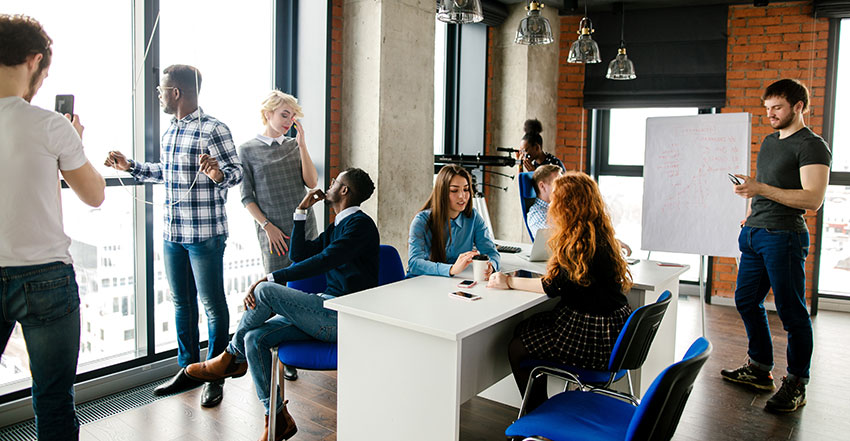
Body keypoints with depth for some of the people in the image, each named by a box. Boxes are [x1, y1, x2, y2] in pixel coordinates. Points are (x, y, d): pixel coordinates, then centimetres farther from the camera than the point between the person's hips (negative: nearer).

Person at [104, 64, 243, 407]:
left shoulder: (213, 130, -11)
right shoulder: (170, 131, 15)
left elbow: (236, 171, -16)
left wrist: (218, 174, -36)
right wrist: (129, 166, 25)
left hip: (205, 234, -8)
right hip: (172, 233, 9)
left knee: (212, 304, 2)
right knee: (182, 302, 16)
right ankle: (188, 368, 31)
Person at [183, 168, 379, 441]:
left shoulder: (360, 224, -9)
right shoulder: (337, 227, 22)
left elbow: (322, 262, -20)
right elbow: (299, 254, 22)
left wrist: (270, 279, -22)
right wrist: (301, 211, 17)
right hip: (327, 309, 9)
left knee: (265, 292, -20)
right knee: (254, 339, -7)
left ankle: (232, 358, 6)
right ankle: (277, 418, 2)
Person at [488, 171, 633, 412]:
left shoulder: (583, 241, -21)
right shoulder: (599, 234, 8)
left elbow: (554, 286, -18)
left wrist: (510, 282, -10)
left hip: (594, 336, -10)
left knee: (517, 348, -3)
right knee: (523, 329, 16)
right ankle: (540, 410, 23)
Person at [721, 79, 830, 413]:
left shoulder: (812, 146, -8)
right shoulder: (769, 141, 17)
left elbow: (813, 199, -19)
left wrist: (761, 189, -24)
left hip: (784, 236, -8)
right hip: (754, 233, 9)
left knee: (791, 310, -2)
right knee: (746, 300, 12)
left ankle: (796, 385, 9)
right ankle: (759, 369, 26)